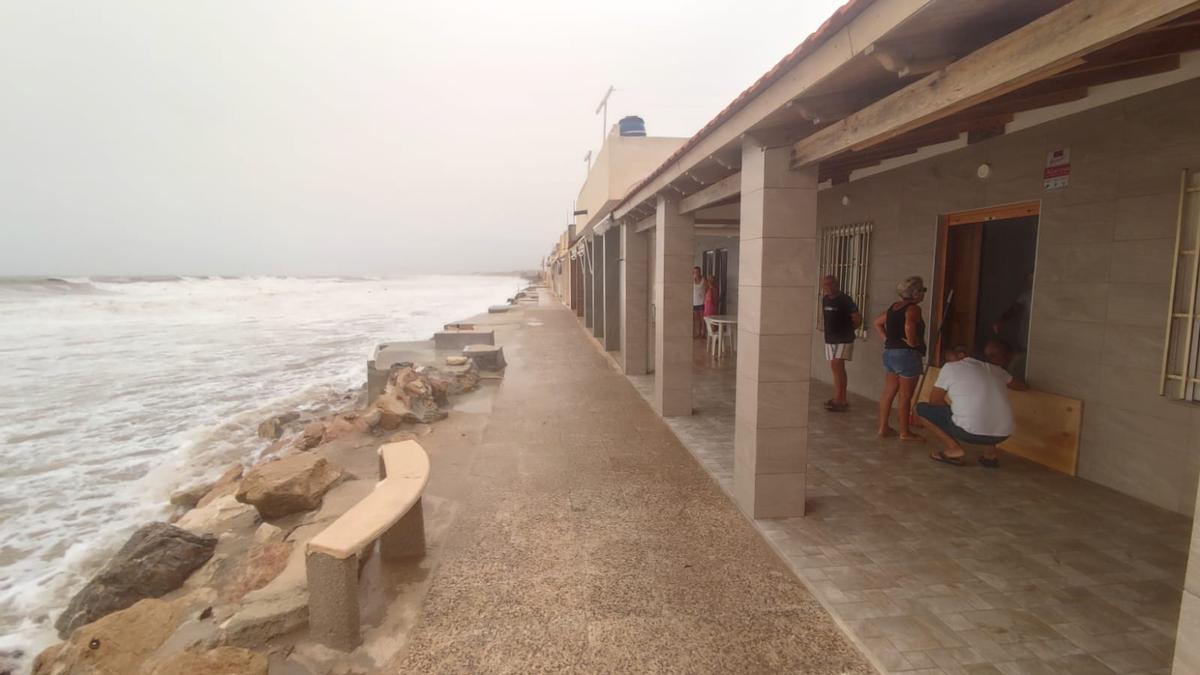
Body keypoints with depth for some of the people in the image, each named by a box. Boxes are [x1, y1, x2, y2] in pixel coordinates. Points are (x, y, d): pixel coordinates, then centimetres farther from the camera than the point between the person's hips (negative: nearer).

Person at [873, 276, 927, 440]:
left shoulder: (894, 307, 11)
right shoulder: (913, 309, -13)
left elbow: (877, 322, 21)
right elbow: (909, 326, -32)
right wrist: (912, 342, -17)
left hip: (889, 353, 8)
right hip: (907, 354, -8)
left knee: (888, 393, 12)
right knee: (905, 396, 1)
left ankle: (883, 427, 18)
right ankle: (905, 432, 10)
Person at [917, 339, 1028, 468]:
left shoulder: (950, 367, 8)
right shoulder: (995, 369, 21)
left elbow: (934, 401, 10)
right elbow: (1022, 386, 39)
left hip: (970, 432, -6)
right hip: (1002, 434, 6)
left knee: (921, 408, 13)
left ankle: (953, 448, 0)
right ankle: (990, 452, 20)